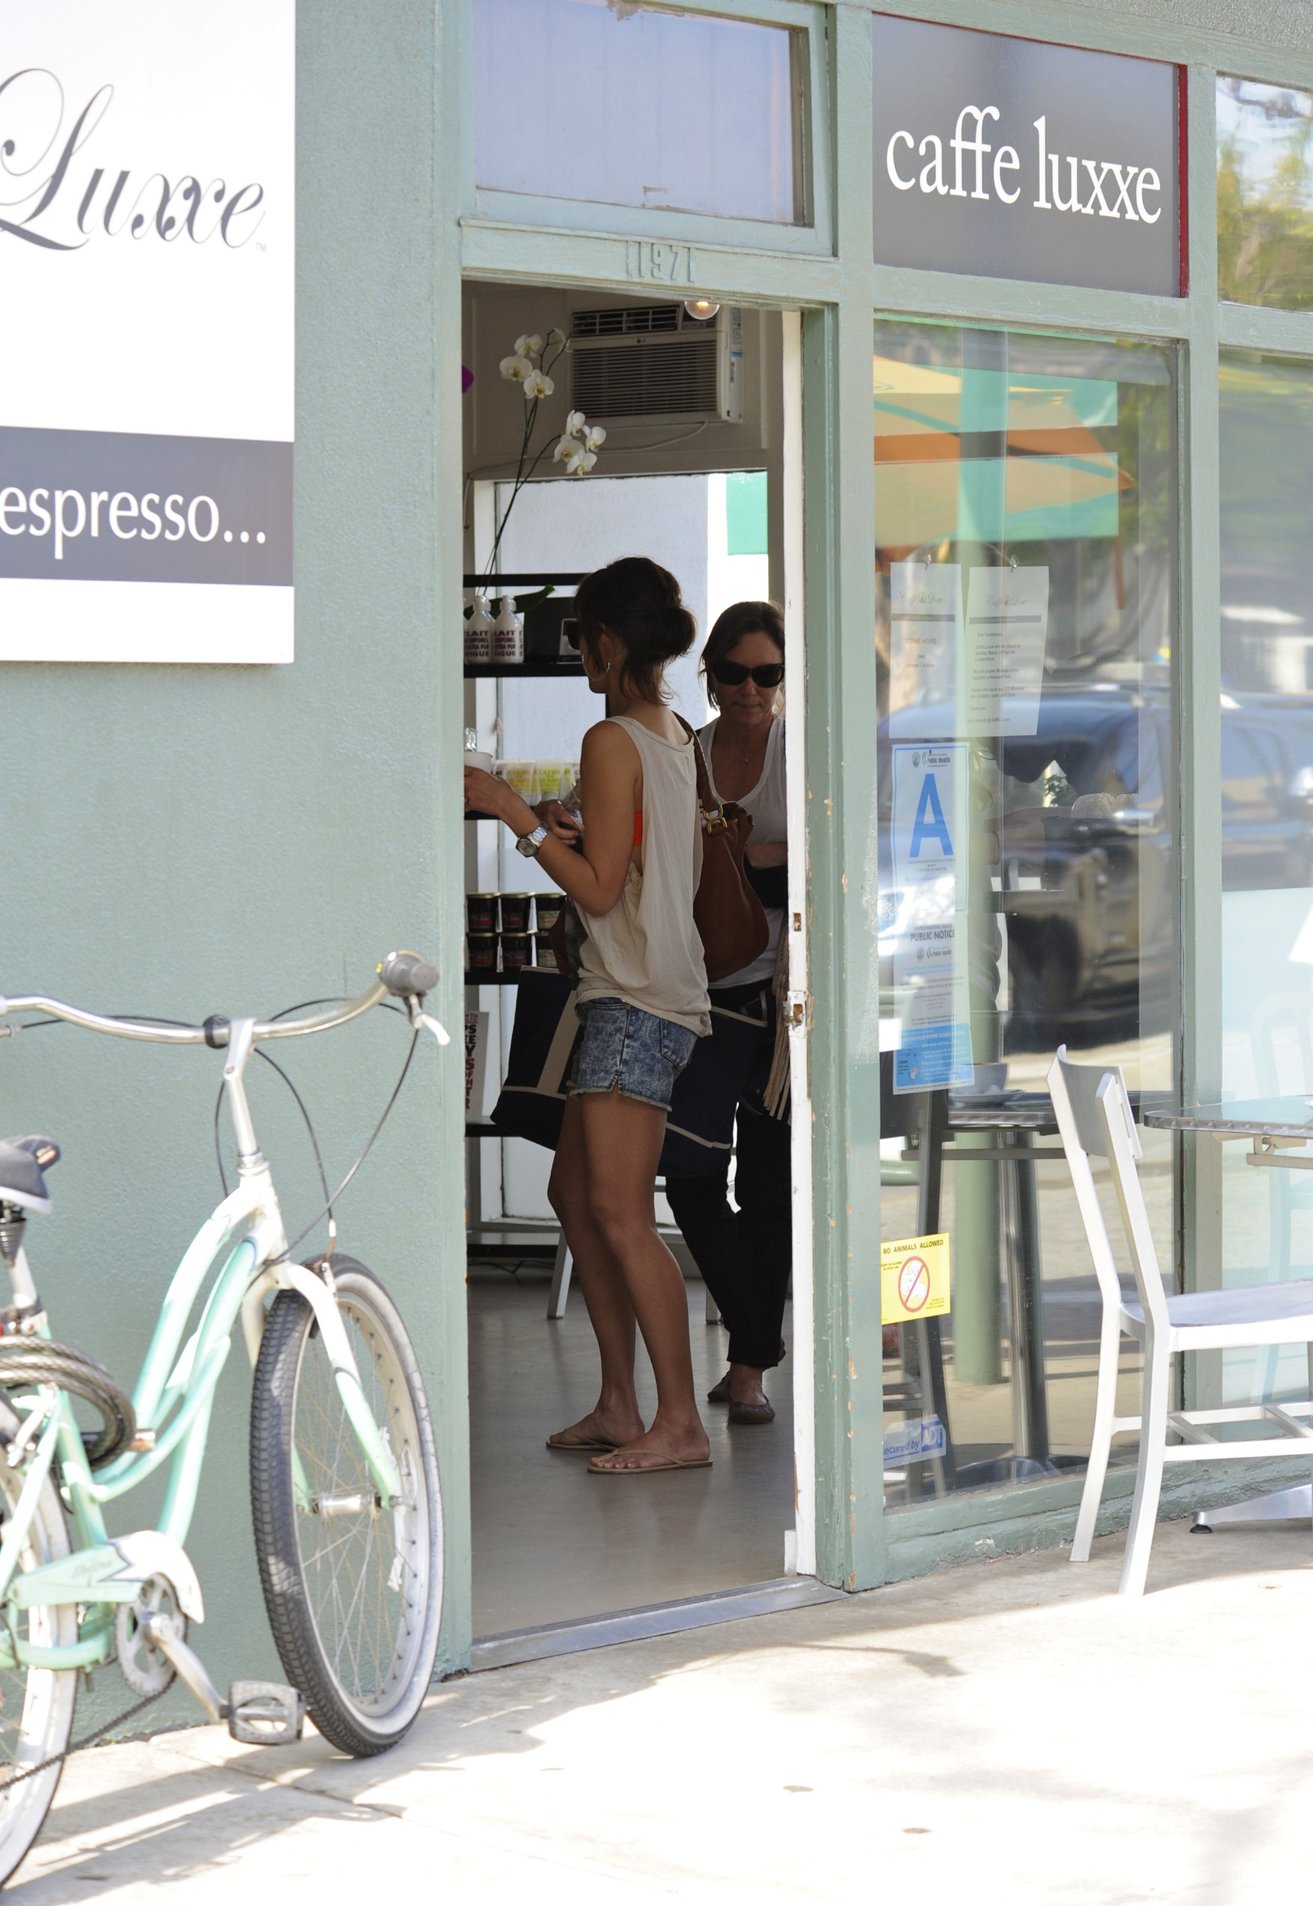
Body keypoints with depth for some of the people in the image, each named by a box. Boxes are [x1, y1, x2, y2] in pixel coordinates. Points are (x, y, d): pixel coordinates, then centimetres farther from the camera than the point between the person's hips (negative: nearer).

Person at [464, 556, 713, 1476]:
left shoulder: (612, 742, -12)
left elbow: (599, 889, -15)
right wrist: (569, 833, 29)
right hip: (649, 993, 10)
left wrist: (517, 814, -11)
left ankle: (682, 1423, -13)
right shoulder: (677, 737, 15)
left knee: (619, 1209, -12)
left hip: (636, 1001, -10)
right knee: (575, 1193, 13)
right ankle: (619, 1406, 15)